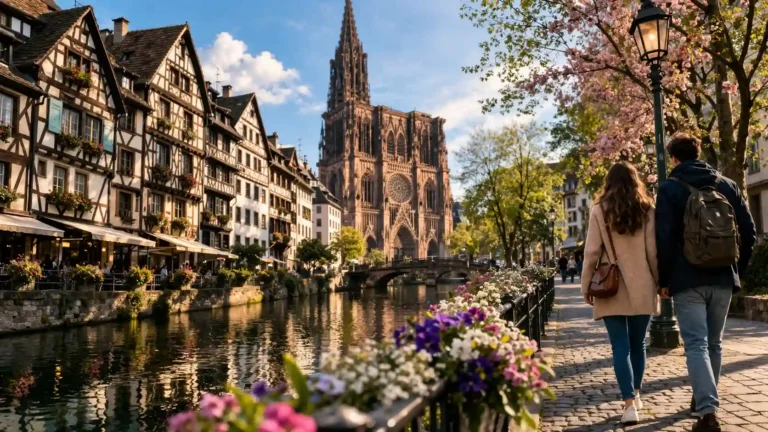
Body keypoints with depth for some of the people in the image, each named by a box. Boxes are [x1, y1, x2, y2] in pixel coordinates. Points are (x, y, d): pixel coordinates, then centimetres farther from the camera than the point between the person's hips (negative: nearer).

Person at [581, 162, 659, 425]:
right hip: (642, 289, 2)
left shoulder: (600, 210, -3)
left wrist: (587, 286, 3)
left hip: (612, 290, -2)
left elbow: (592, 252, -4)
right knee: (638, 344, 16)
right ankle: (636, 395, 28)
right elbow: (654, 251, 2)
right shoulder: (647, 210, 2)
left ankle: (629, 403, -9)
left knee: (620, 347, 0)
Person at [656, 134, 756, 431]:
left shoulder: (670, 189, -4)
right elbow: (748, 232, 8)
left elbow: (664, 238, -10)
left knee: (696, 345, -5)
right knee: (714, 343, 16)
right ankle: (705, 401, 29)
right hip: (722, 278, 5)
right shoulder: (728, 185, 10)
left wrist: (663, 279, -3)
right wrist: (738, 270, 16)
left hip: (687, 280, -5)